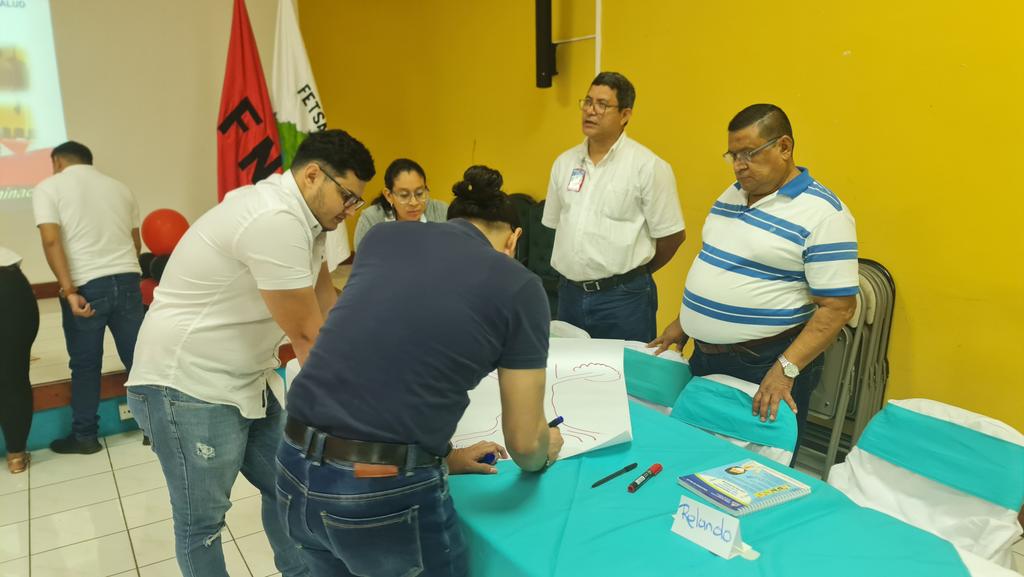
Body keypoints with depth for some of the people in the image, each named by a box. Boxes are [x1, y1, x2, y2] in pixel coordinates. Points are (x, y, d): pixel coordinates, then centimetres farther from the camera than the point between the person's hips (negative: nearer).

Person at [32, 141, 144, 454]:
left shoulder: (49, 187, 4)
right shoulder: (120, 187, 17)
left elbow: (51, 241, -10)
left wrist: (69, 291, -14)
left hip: (86, 287, -3)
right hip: (128, 280, 3)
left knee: (85, 365, 10)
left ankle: (85, 436, 21)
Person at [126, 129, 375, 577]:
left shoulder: (301, 216, 5)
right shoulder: (275, 221, -26)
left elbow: (328, 306, 10)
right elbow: (307, 336, -21)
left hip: (244, 381, 10)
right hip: (188, 388, -10)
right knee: (203, 522, 7)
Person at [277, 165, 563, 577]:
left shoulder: (381, 237, 10)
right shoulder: (520, 287, -2)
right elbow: (524, 444, 2)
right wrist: (544, 451, 27)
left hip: (296, 474, 5)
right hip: (388, 493, -5)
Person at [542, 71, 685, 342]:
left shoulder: (648, 166, -11)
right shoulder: (565, 161, 7)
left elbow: (671, 236, -7)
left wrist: (631, 273, 4)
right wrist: (578, 271, 10)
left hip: (623, 297, -5)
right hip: (570, 293, 6)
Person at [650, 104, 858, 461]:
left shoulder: (823, 213, -15)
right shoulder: (730, 196, 9)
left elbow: (837, 306, -18)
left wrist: (786, 369, -24)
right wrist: (681, 324, 16)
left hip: (765, 365, -7)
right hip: (704, 357, 7)